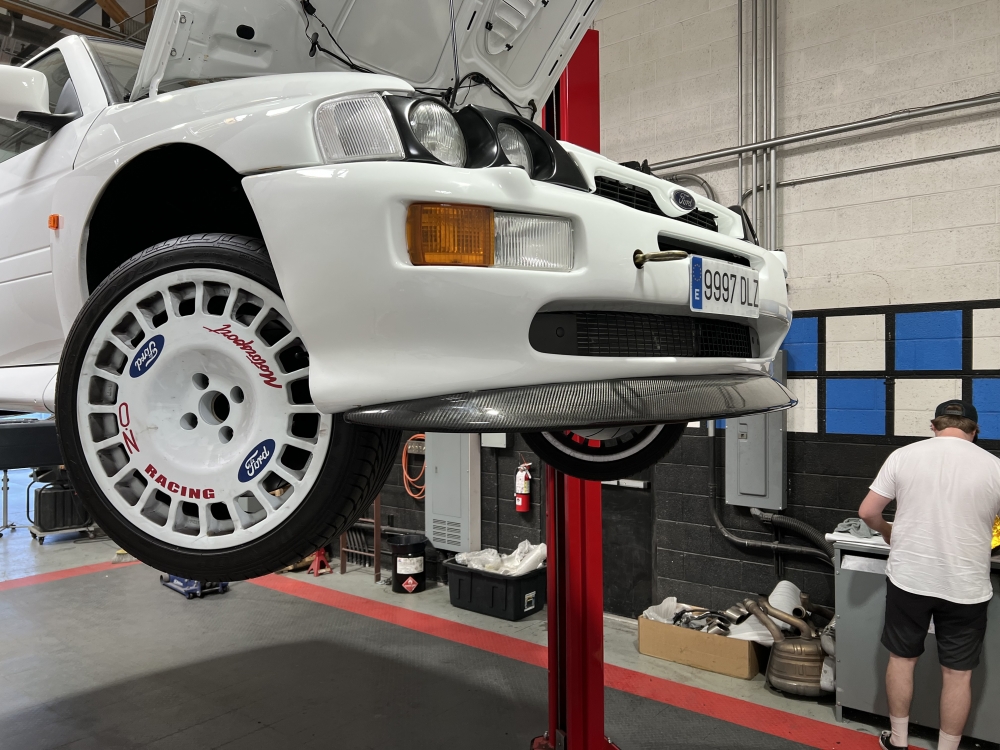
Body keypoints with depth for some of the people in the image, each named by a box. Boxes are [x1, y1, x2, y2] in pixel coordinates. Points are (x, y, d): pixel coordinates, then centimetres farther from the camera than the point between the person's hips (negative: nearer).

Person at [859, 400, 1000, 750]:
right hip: (966, 587, -1)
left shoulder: (903, 456, -5)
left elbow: (867, 512, -2)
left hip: (908, 579, 1)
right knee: (958, 673, 13)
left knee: (902, 658, 17)